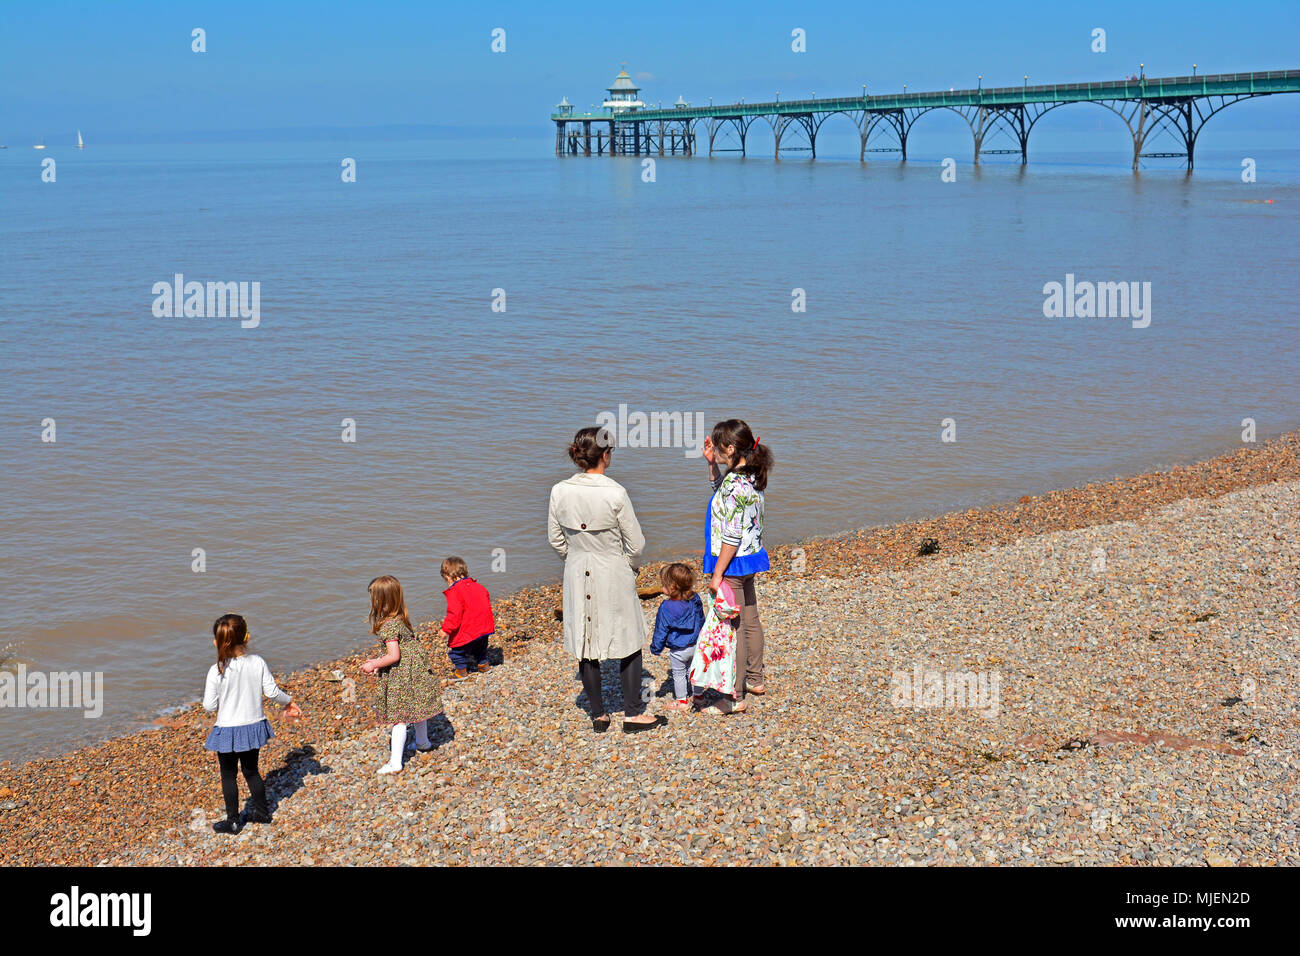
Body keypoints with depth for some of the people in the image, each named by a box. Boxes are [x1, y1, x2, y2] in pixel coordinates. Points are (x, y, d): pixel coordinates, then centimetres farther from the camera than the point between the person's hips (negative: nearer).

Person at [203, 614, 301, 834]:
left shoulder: (217, 671, -19)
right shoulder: (258, 663, -11)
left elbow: (209, 706, -14)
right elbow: (272, 692, -6)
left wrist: (207, 692, 7)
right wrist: (289, 701, 13)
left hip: (228, 731, -4)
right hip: (253, 727, 4)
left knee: (229, 775, 13)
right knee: (251, 770, 23)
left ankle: (233, 821, 21)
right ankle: (262, 812, 33)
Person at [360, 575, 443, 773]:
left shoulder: (388, 626, -24)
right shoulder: (400, 619, 4)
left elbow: (394, 656, -26)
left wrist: (373, 665, -15)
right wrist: (379, 660, 16)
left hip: (401, 676, -9)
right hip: (416, 667, 9)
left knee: (399, 716, -6)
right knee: (415, 708, 27)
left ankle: (395, 763, -4)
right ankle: (423, 743, 47)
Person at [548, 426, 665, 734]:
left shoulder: (560, 492, -7)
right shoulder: (615, 494, -19)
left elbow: (556, 540, 5)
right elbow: (636, 544, -11)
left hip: (578, 577, 4)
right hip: (614, 576, -4)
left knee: (585, 644, 13)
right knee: (629, 643, 12)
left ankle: (598, 715, 22)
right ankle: (633, 714, 18)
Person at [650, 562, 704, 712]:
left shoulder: (666, 608, -24)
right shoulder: (695, 600, -8)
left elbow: (661, 631, -13)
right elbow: (701, 620, 8)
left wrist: (655, 648, 2)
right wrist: (699, 637, 25)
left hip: (678, 650, -5)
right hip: (695, 645, 5)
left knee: (679, 674, 13)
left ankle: (682, 701, 25)